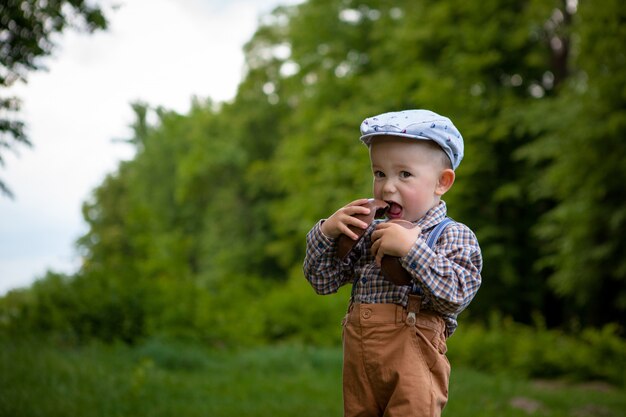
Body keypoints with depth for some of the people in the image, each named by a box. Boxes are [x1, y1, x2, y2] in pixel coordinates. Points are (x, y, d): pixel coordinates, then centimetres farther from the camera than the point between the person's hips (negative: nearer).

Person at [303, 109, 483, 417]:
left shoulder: (454, 236, -5)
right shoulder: (367, 234, 10)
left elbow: (458, 293, -21)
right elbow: (322, 281, 12)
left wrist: (411, 248, -25)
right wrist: (326, 233, -3)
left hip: (411, 360, -5)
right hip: (359, 361, 6)